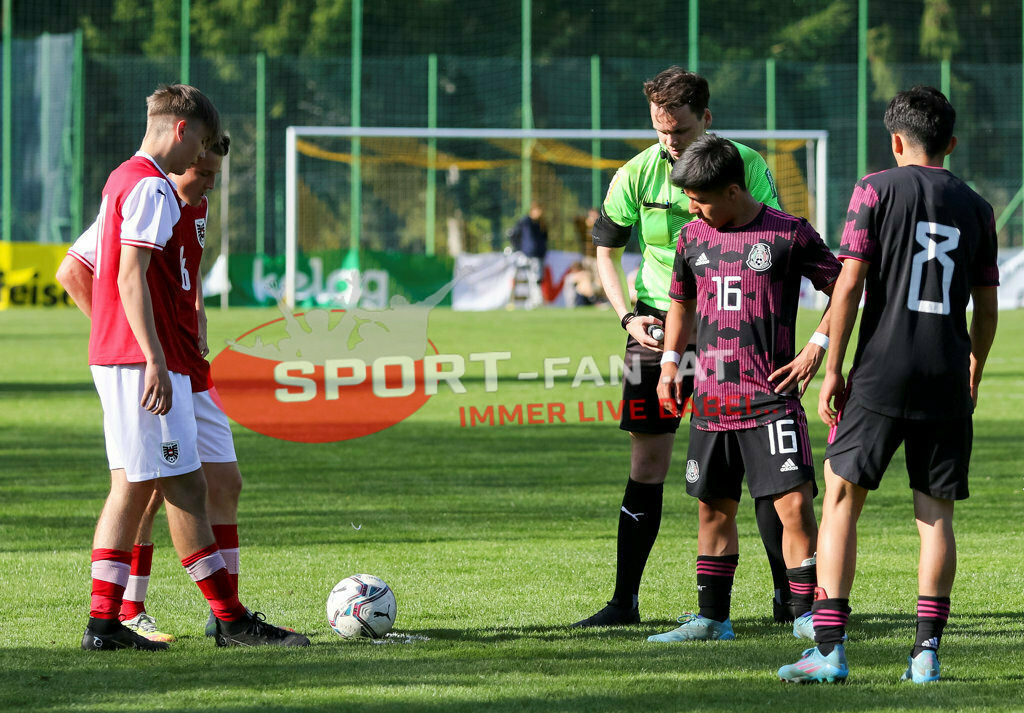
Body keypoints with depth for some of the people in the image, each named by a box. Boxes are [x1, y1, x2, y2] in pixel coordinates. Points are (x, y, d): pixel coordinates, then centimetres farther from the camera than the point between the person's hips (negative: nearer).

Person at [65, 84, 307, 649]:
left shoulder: (123, 179, 18)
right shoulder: (150, 186, -13)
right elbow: (131, 277, -21)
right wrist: (154, 360, -24)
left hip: (115, 357, 10)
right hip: (143, 360, -10)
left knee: (132, 488, 9)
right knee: (185, 487, -6)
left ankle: (104, 623, 6)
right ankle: (232, 620, -4)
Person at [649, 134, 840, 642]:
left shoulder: (789, 234, -6)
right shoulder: (693, 237, 10)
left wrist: (818, 345, -7)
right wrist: (669, 362, 18)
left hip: (771, 399, -5)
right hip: (710, 400, 5)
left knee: (794, 503, -12)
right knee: (714, 507, 11)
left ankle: (805, 614, -4)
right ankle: (712, 618, 19)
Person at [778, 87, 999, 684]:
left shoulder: (876, 190, 0)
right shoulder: (975, 207, 10)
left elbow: (849, 283, -6)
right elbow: (987, 308, 13)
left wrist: (833, 368, -2)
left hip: (881, 375, -3)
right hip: (946, 380, 3)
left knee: (841, 499, 2)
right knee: (936, 513, 8)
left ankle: (830, 649, -6)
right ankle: (927, 650, 2)